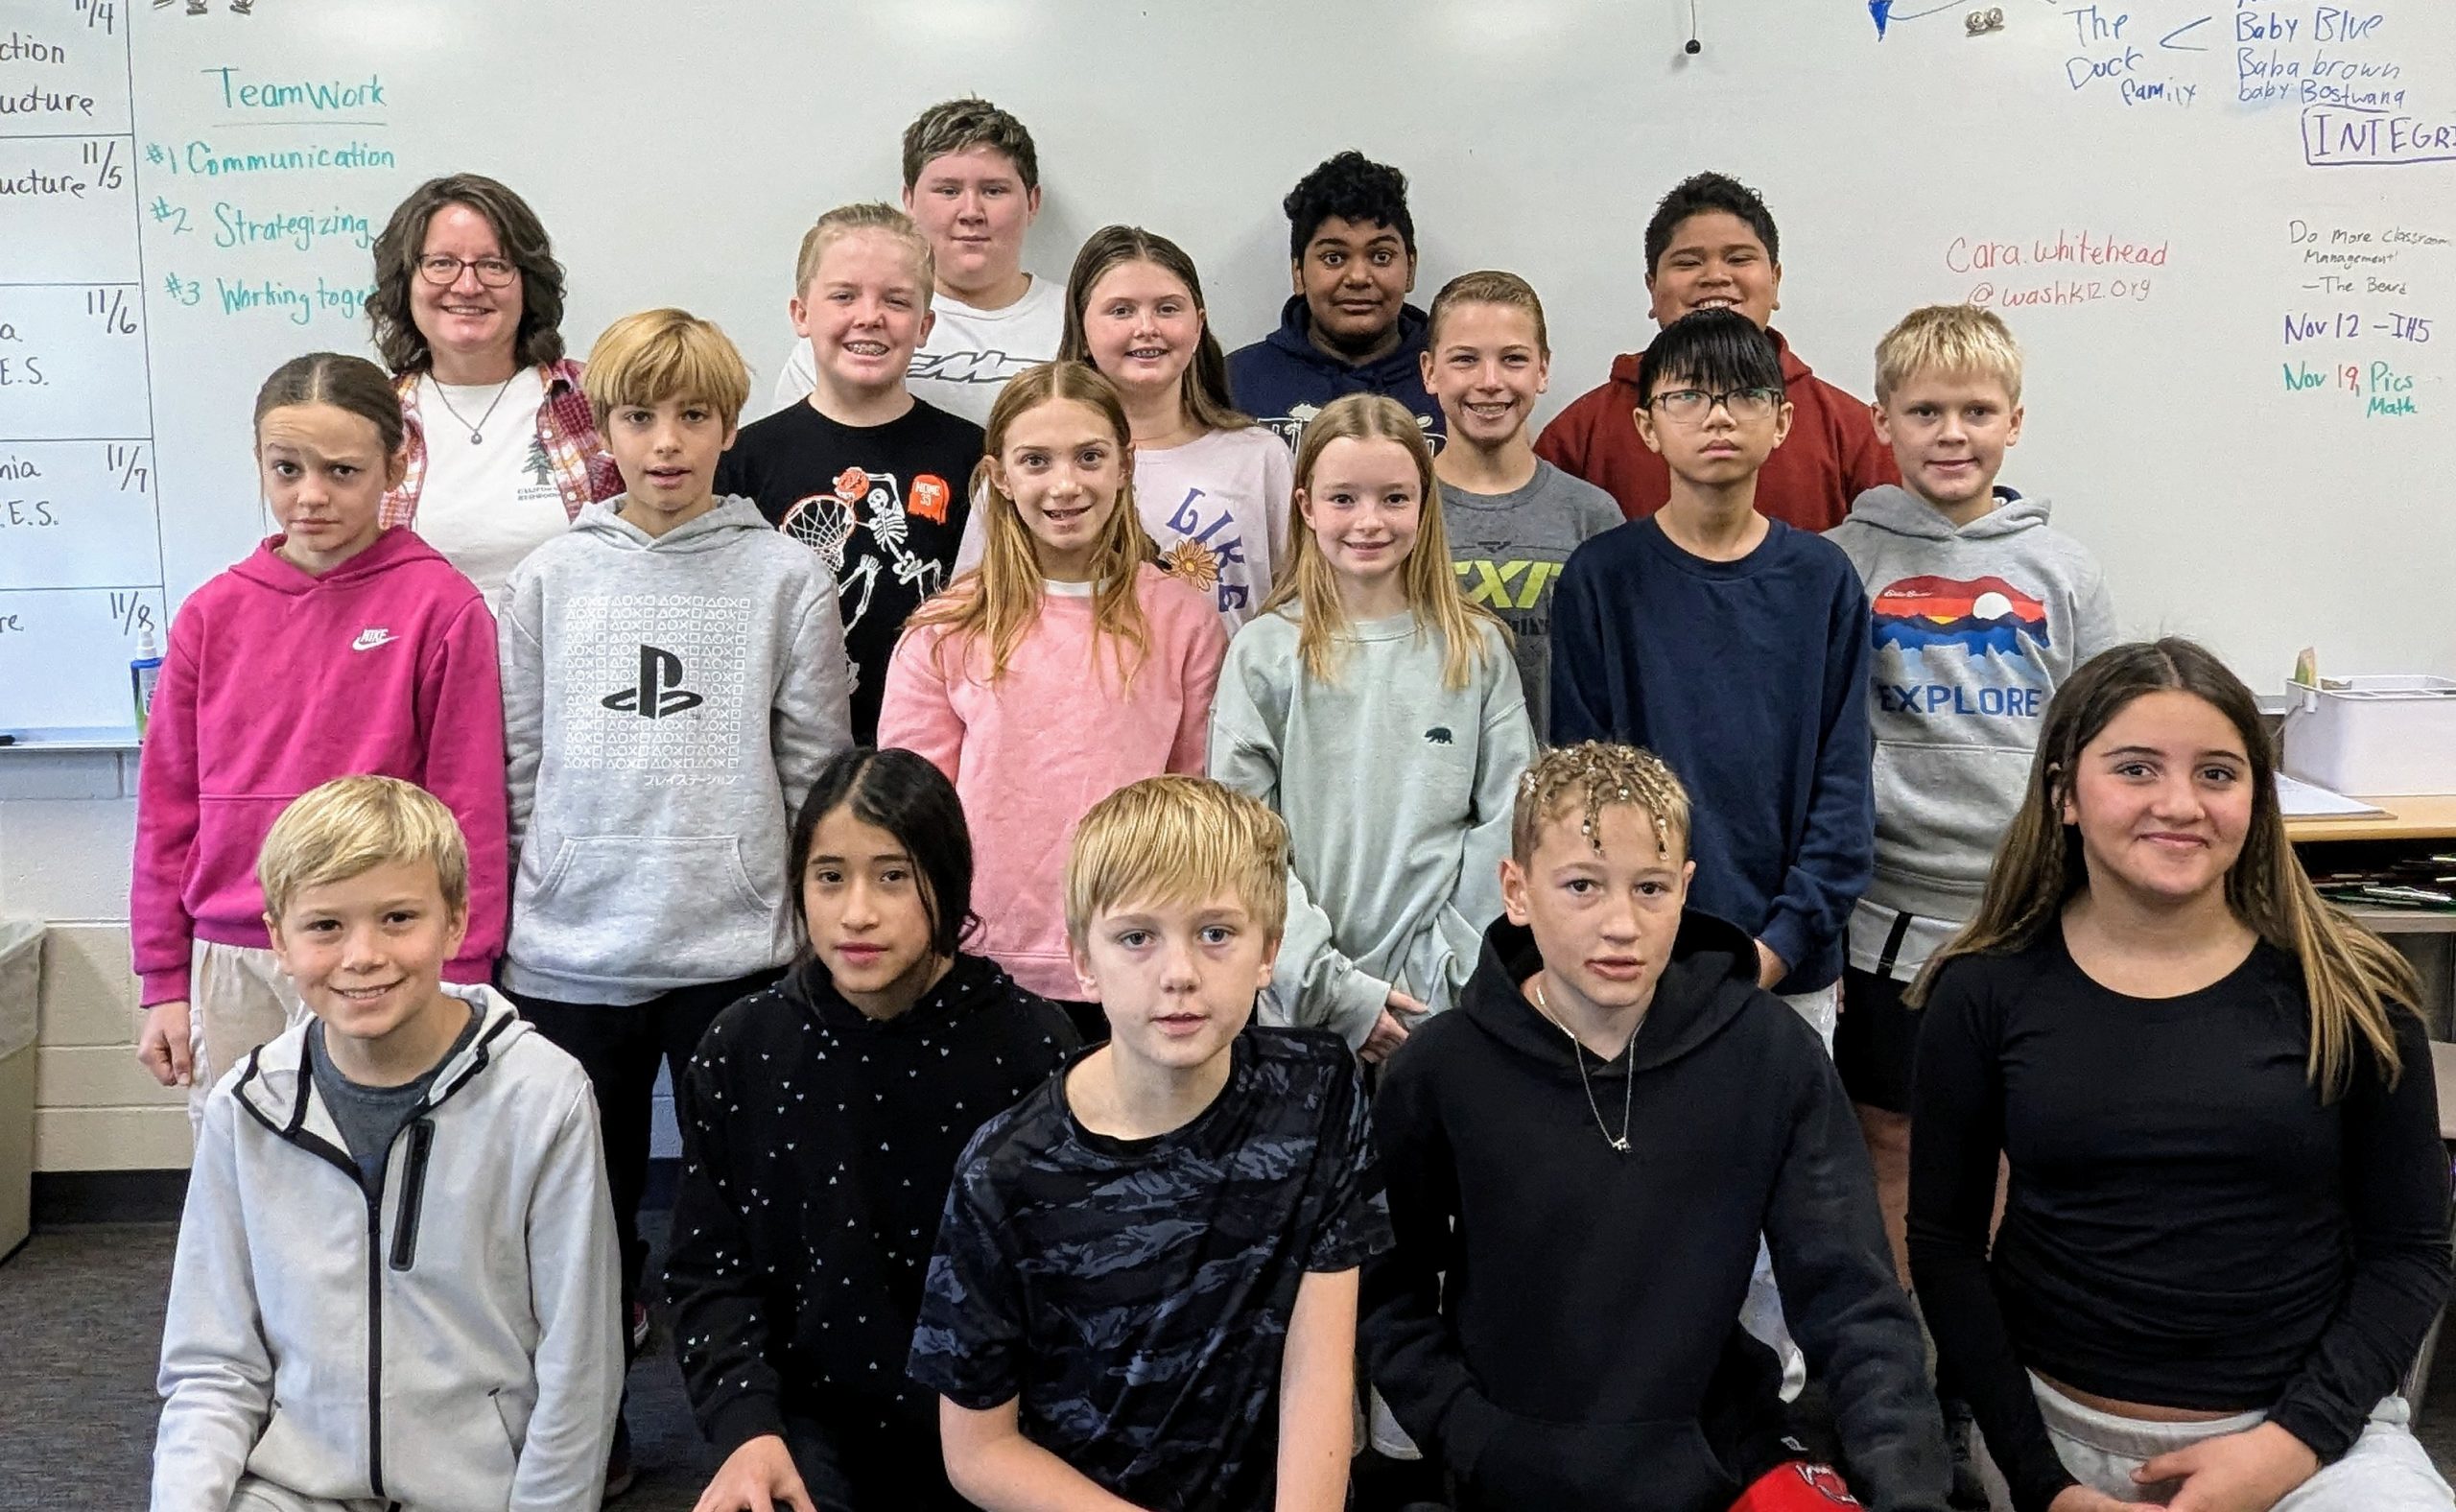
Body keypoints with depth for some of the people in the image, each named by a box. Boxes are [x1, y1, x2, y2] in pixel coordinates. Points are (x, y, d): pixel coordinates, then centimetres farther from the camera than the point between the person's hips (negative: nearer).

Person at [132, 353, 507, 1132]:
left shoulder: (441, 607, -7)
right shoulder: (213, 613, 6)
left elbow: (468, 811, -6)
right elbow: (168, 804, 9)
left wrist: (455, 985, -6)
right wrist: (163, 982, 9)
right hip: (229, 963, 4)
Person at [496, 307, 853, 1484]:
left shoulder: (787, 578, -1)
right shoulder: (550, 578, 4)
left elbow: (816, 770, 0)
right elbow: (516, 767, 7)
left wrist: (806, 925, -2)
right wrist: (514, 917, 5)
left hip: (735, 948, -2)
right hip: (571, 952, 2)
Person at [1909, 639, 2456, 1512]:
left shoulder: (2347, 994, -5)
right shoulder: (1987, 993, -5)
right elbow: (1945, 1245, -1)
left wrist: (2292, 1442, -12)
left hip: (2304, 1424, 0)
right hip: (2057, 1426, 1)